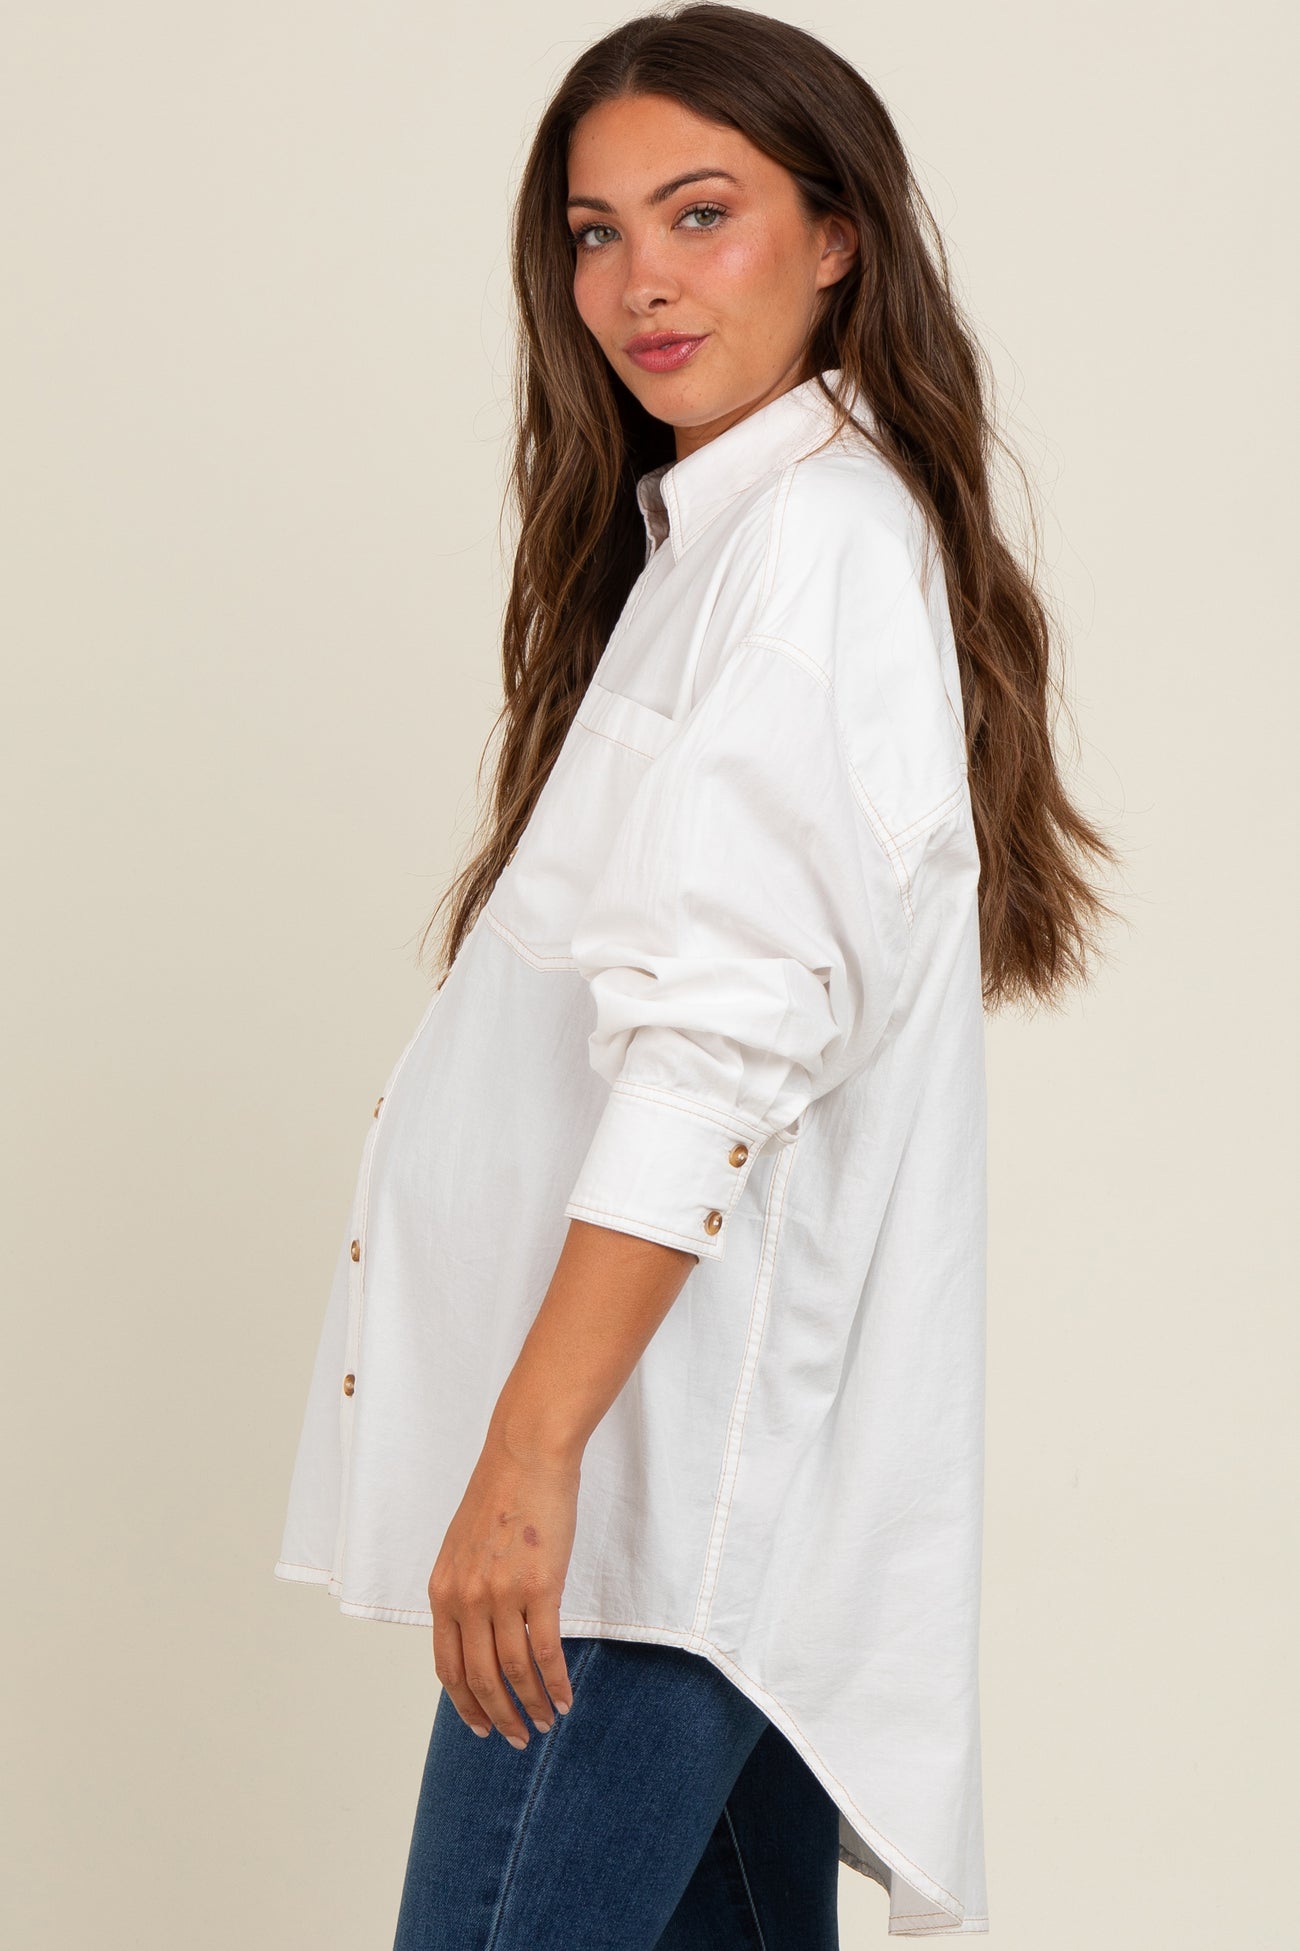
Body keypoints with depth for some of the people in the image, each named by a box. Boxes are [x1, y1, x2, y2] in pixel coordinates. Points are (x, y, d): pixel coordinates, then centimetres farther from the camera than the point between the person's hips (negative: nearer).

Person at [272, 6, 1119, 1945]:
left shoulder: (818, 534, -11)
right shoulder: (707, 533, 20)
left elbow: (732, 1026, -21)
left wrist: (530, 1453, -24)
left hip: (673, 1478, -10)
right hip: (711, 1471, 10)